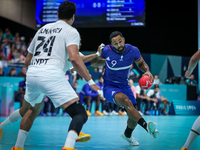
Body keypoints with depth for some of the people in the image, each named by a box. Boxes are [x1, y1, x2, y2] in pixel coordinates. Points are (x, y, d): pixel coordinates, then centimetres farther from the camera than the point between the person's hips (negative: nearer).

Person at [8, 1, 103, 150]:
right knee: (80, 114, -7)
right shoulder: (71, 31, 8)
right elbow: (74, 58, -11)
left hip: (32, 73, 7)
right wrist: (90, 81, -7)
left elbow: (27, 61, 30)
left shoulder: (42, 29, 26)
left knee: (33, 110, 33)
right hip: (52, 74, -7)